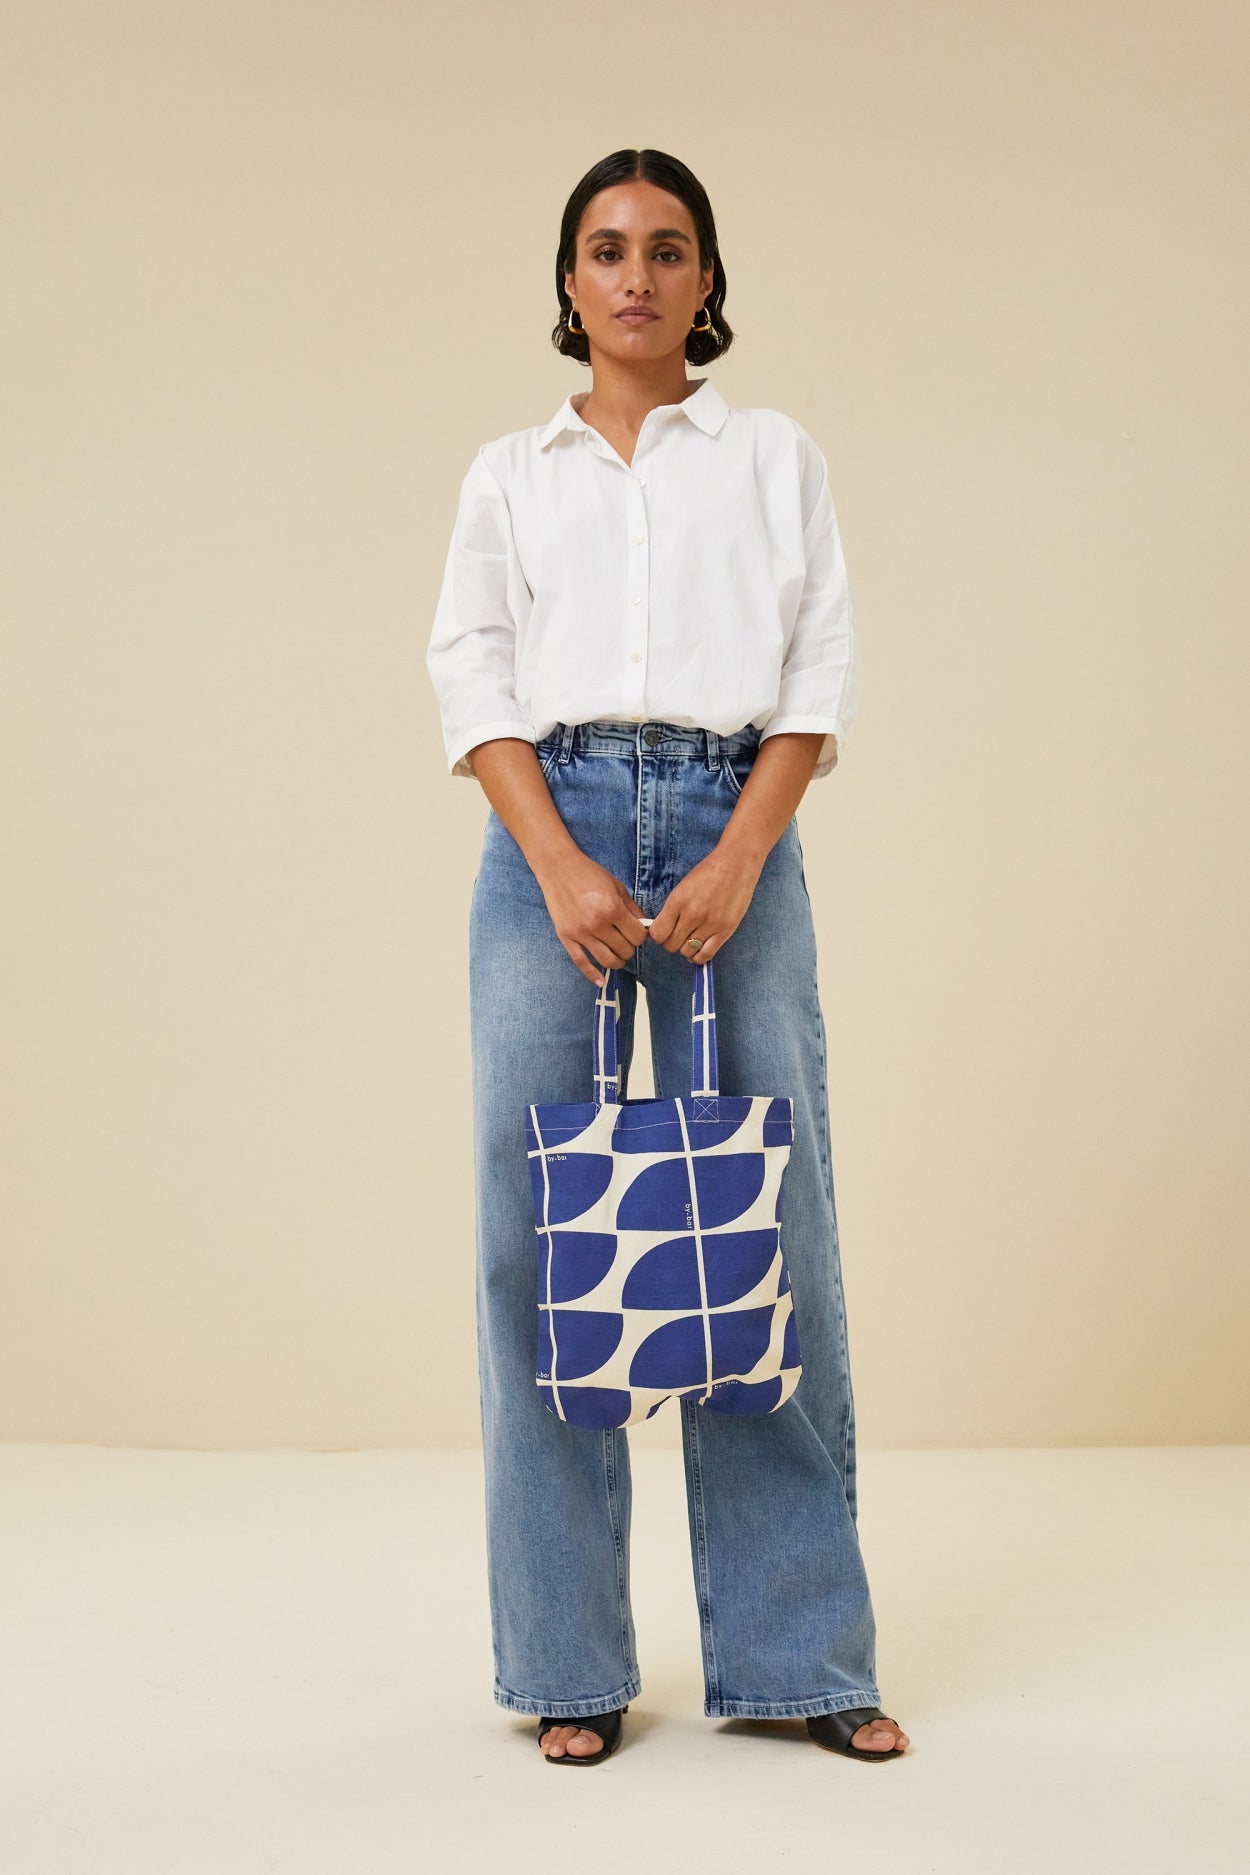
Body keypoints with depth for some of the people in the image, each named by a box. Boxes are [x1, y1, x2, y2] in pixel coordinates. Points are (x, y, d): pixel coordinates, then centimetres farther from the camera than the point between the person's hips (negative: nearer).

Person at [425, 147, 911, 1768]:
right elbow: (472, 672, 5)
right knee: (539, 1231, -3)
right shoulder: (510, 474, 17)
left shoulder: (777, 455, 15)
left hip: (732, 829, 0)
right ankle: (571, 1663, 5)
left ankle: (797, 1651, 4)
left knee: (764, 1227, -4)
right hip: (554, 831, 1)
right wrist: (561, 869, -10)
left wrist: (739, 860, -9)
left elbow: (824, 668, 6)